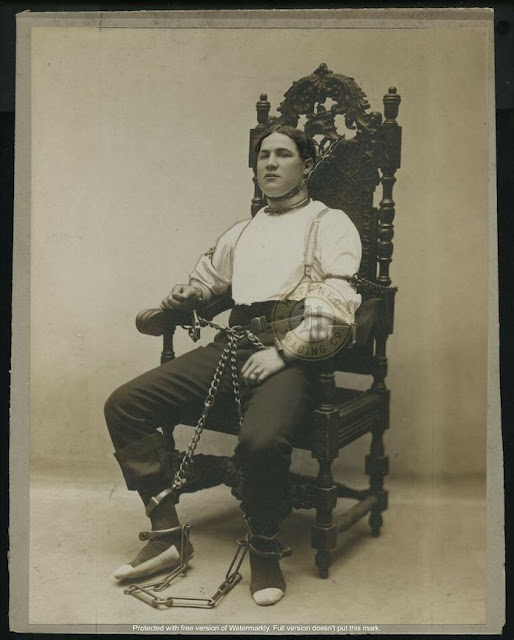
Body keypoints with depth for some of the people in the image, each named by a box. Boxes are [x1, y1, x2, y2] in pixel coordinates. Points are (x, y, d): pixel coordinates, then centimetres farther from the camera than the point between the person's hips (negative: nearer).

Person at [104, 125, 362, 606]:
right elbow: (201, 282, 43)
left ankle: (265, 551, -8)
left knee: (262, 439, -36)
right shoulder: (242, 232, 28)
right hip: (231, 344, 6)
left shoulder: (330, 223, 10)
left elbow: (339, 300, -6)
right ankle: (166, 533, -4)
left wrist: (283, 351, -16)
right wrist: (160, 312, 27)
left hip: (291, 351, -6)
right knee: (124, 405, -10)